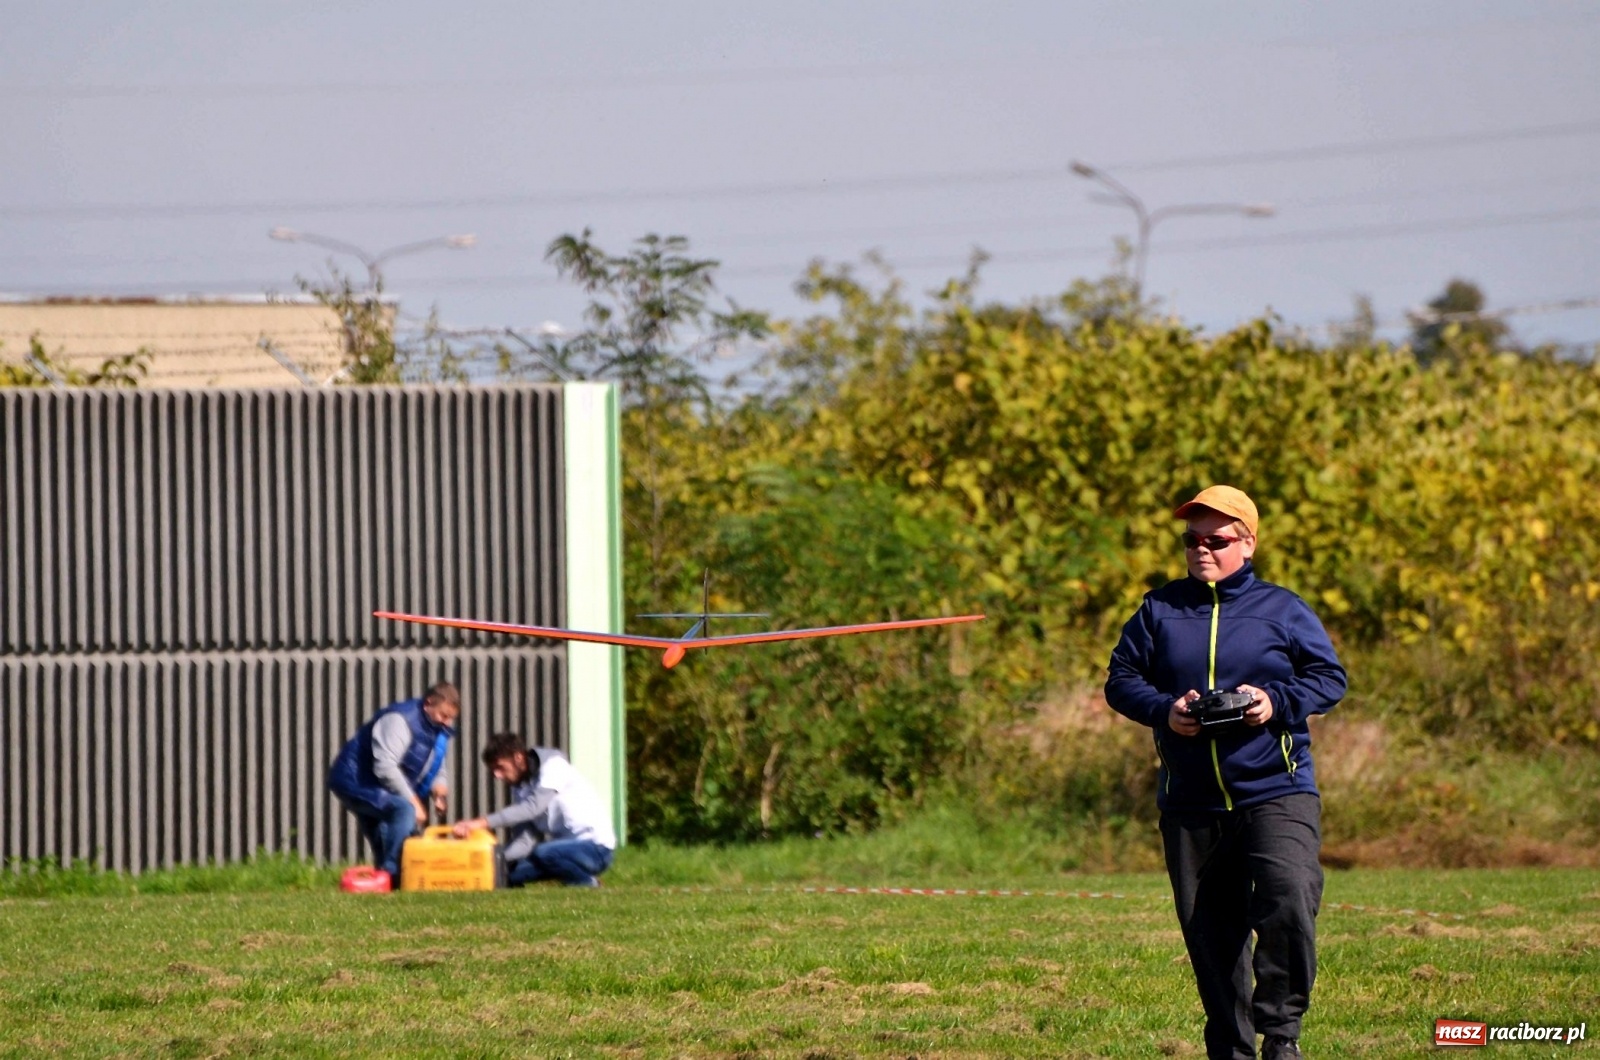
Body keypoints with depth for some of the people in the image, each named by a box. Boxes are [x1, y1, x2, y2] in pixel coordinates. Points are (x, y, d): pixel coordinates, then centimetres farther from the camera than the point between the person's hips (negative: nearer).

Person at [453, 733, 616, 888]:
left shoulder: (553, 766, -15)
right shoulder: (520, 787, 8)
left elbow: (533, 807, -31)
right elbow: (524, 838, 2)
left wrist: (483, 822, -39)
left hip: (595, 848, -8)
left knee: (542, 853, -33)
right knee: (512, 874, -5)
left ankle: (587, 882, -8)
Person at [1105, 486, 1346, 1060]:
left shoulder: (1281, 609, 5)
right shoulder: (1160, 610, 10)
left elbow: (1330, 678, 4)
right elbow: (1121, 679, 9)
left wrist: (1277, 702, -13)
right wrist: (1163, 710, -10)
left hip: (1277, 793, -3)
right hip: (1190, 807, 3)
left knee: (1288, 904, -23)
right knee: (1210, 933, 6)